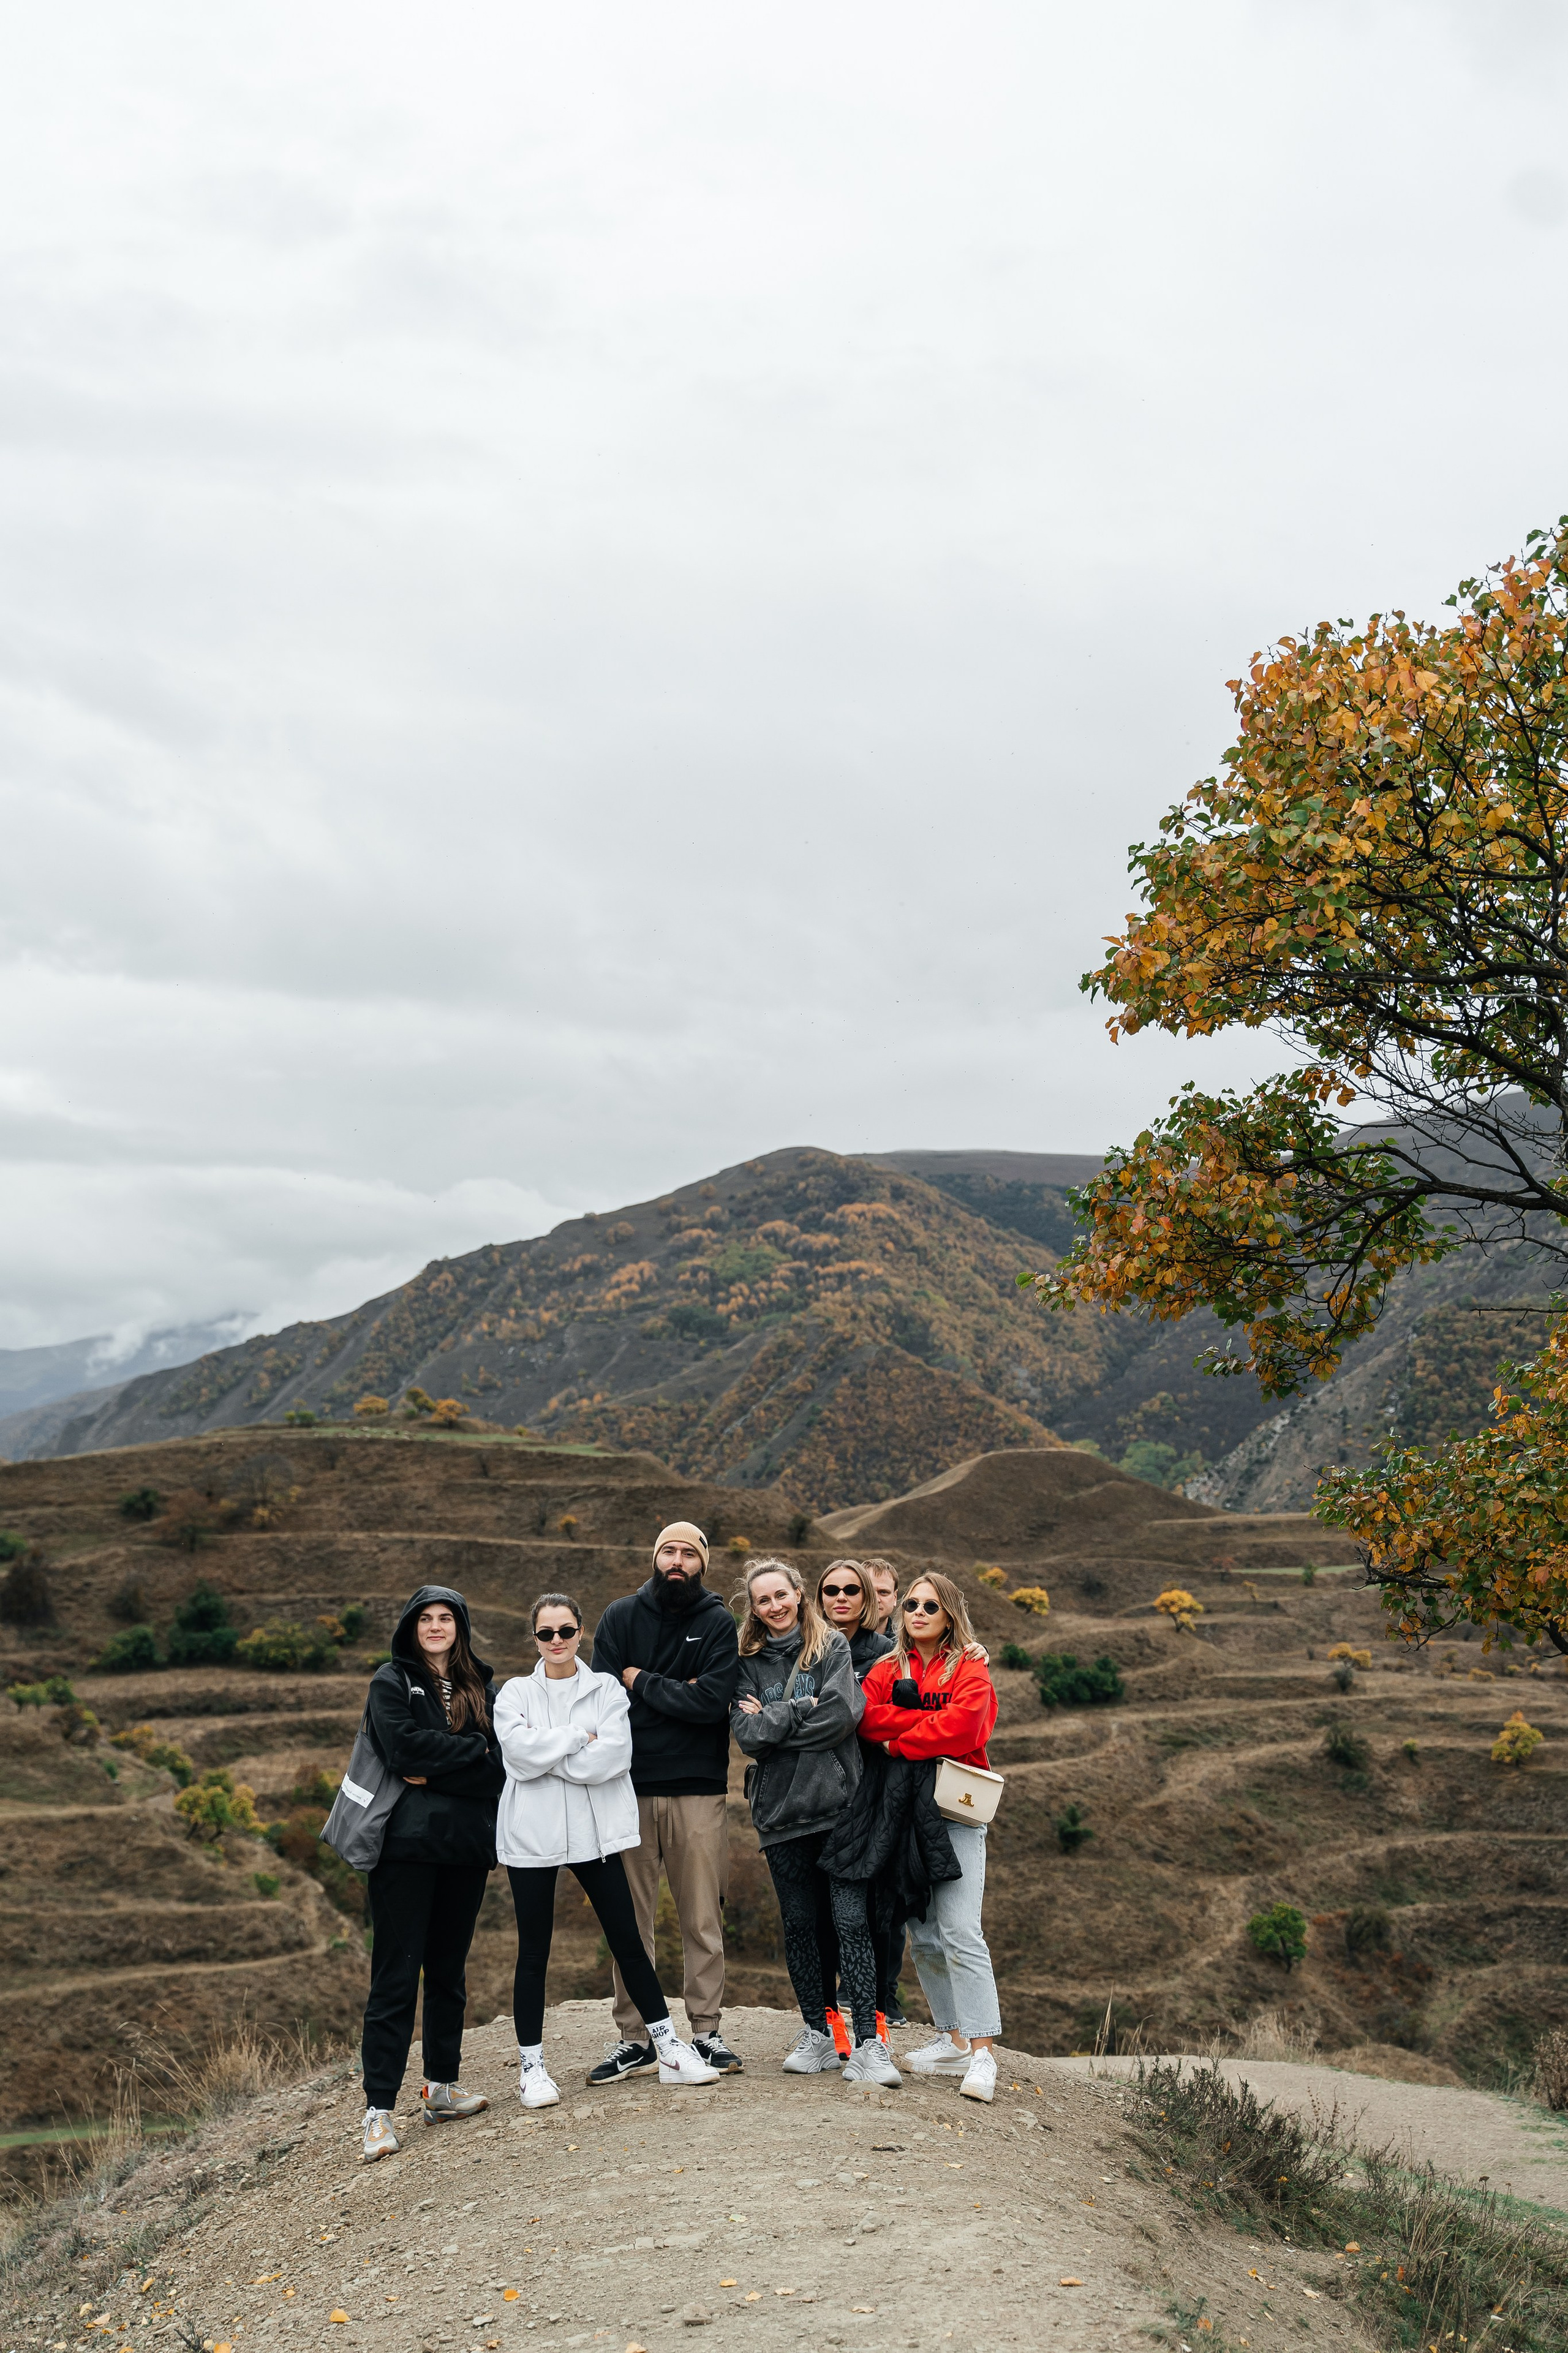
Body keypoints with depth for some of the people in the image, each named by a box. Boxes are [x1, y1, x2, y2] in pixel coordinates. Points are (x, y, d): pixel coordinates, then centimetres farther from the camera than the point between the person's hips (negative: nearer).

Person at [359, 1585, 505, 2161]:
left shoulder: (482, 1688, 12)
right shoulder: (391, 1683, 2)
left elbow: (501, 1766, 0)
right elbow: (406, 1747, -15)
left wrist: (435, 1773, -12)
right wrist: (474, 1751, -8)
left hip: (466, 1846, 4)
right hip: (406, 1844, -4)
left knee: (450, 1969, 12)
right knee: (396, 1977, -5)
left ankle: (441, 2087, 23)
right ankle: (379, 2109, -2)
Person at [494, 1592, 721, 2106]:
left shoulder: (607, 1690, 4)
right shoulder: (515, 1694, 5)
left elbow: (614, 1756, -12)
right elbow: (518, 1753, -13)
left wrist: (546, 1756, -12)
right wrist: (579, 1738, -11)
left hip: (594, 1831, 0)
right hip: (532, 1833, 0)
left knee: (628, 1943, 4)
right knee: (534, 1953, 6)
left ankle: (669, 2049, 13)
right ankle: (531, 2065, 16)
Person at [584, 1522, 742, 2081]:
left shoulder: (718, 1623, 2)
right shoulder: (621, 1616, 6)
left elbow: (713, 1701, -12)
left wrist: (642, 1682, -6)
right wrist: (677, 1695, -10)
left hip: (699, 1792, -1)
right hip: (630, 1788, 1)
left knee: (704, 1919, 5)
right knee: (629, 1919, 6)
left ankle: (706, 2031, 17)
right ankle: (633, 2038, 16)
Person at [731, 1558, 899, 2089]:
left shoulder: (833, 1647, 4)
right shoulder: (749, 1663, 8)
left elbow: (843, 1713, -12)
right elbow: (746, 1736, -5)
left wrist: (773, 1719, -7)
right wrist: (803, 1712, -11)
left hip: (838, 1801, -2)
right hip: (780, 1808, 3)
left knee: (851, 1922, -8)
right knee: (798, 1924, 10)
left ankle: (866, 2045, -6)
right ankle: (817, 2036, 22)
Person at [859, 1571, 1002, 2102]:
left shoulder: (969, 1668, 1)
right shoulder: (888, 1670, 14)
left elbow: (962, 1726, -16)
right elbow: (866, 1717, -5)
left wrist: (897, 1742, -8)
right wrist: (928, 1721, -14)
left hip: (954, 1810, -5)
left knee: (960, 1931, -13)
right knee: (923, 1935, 8)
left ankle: (982, 2055, -11)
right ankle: (954, 2039, 18)